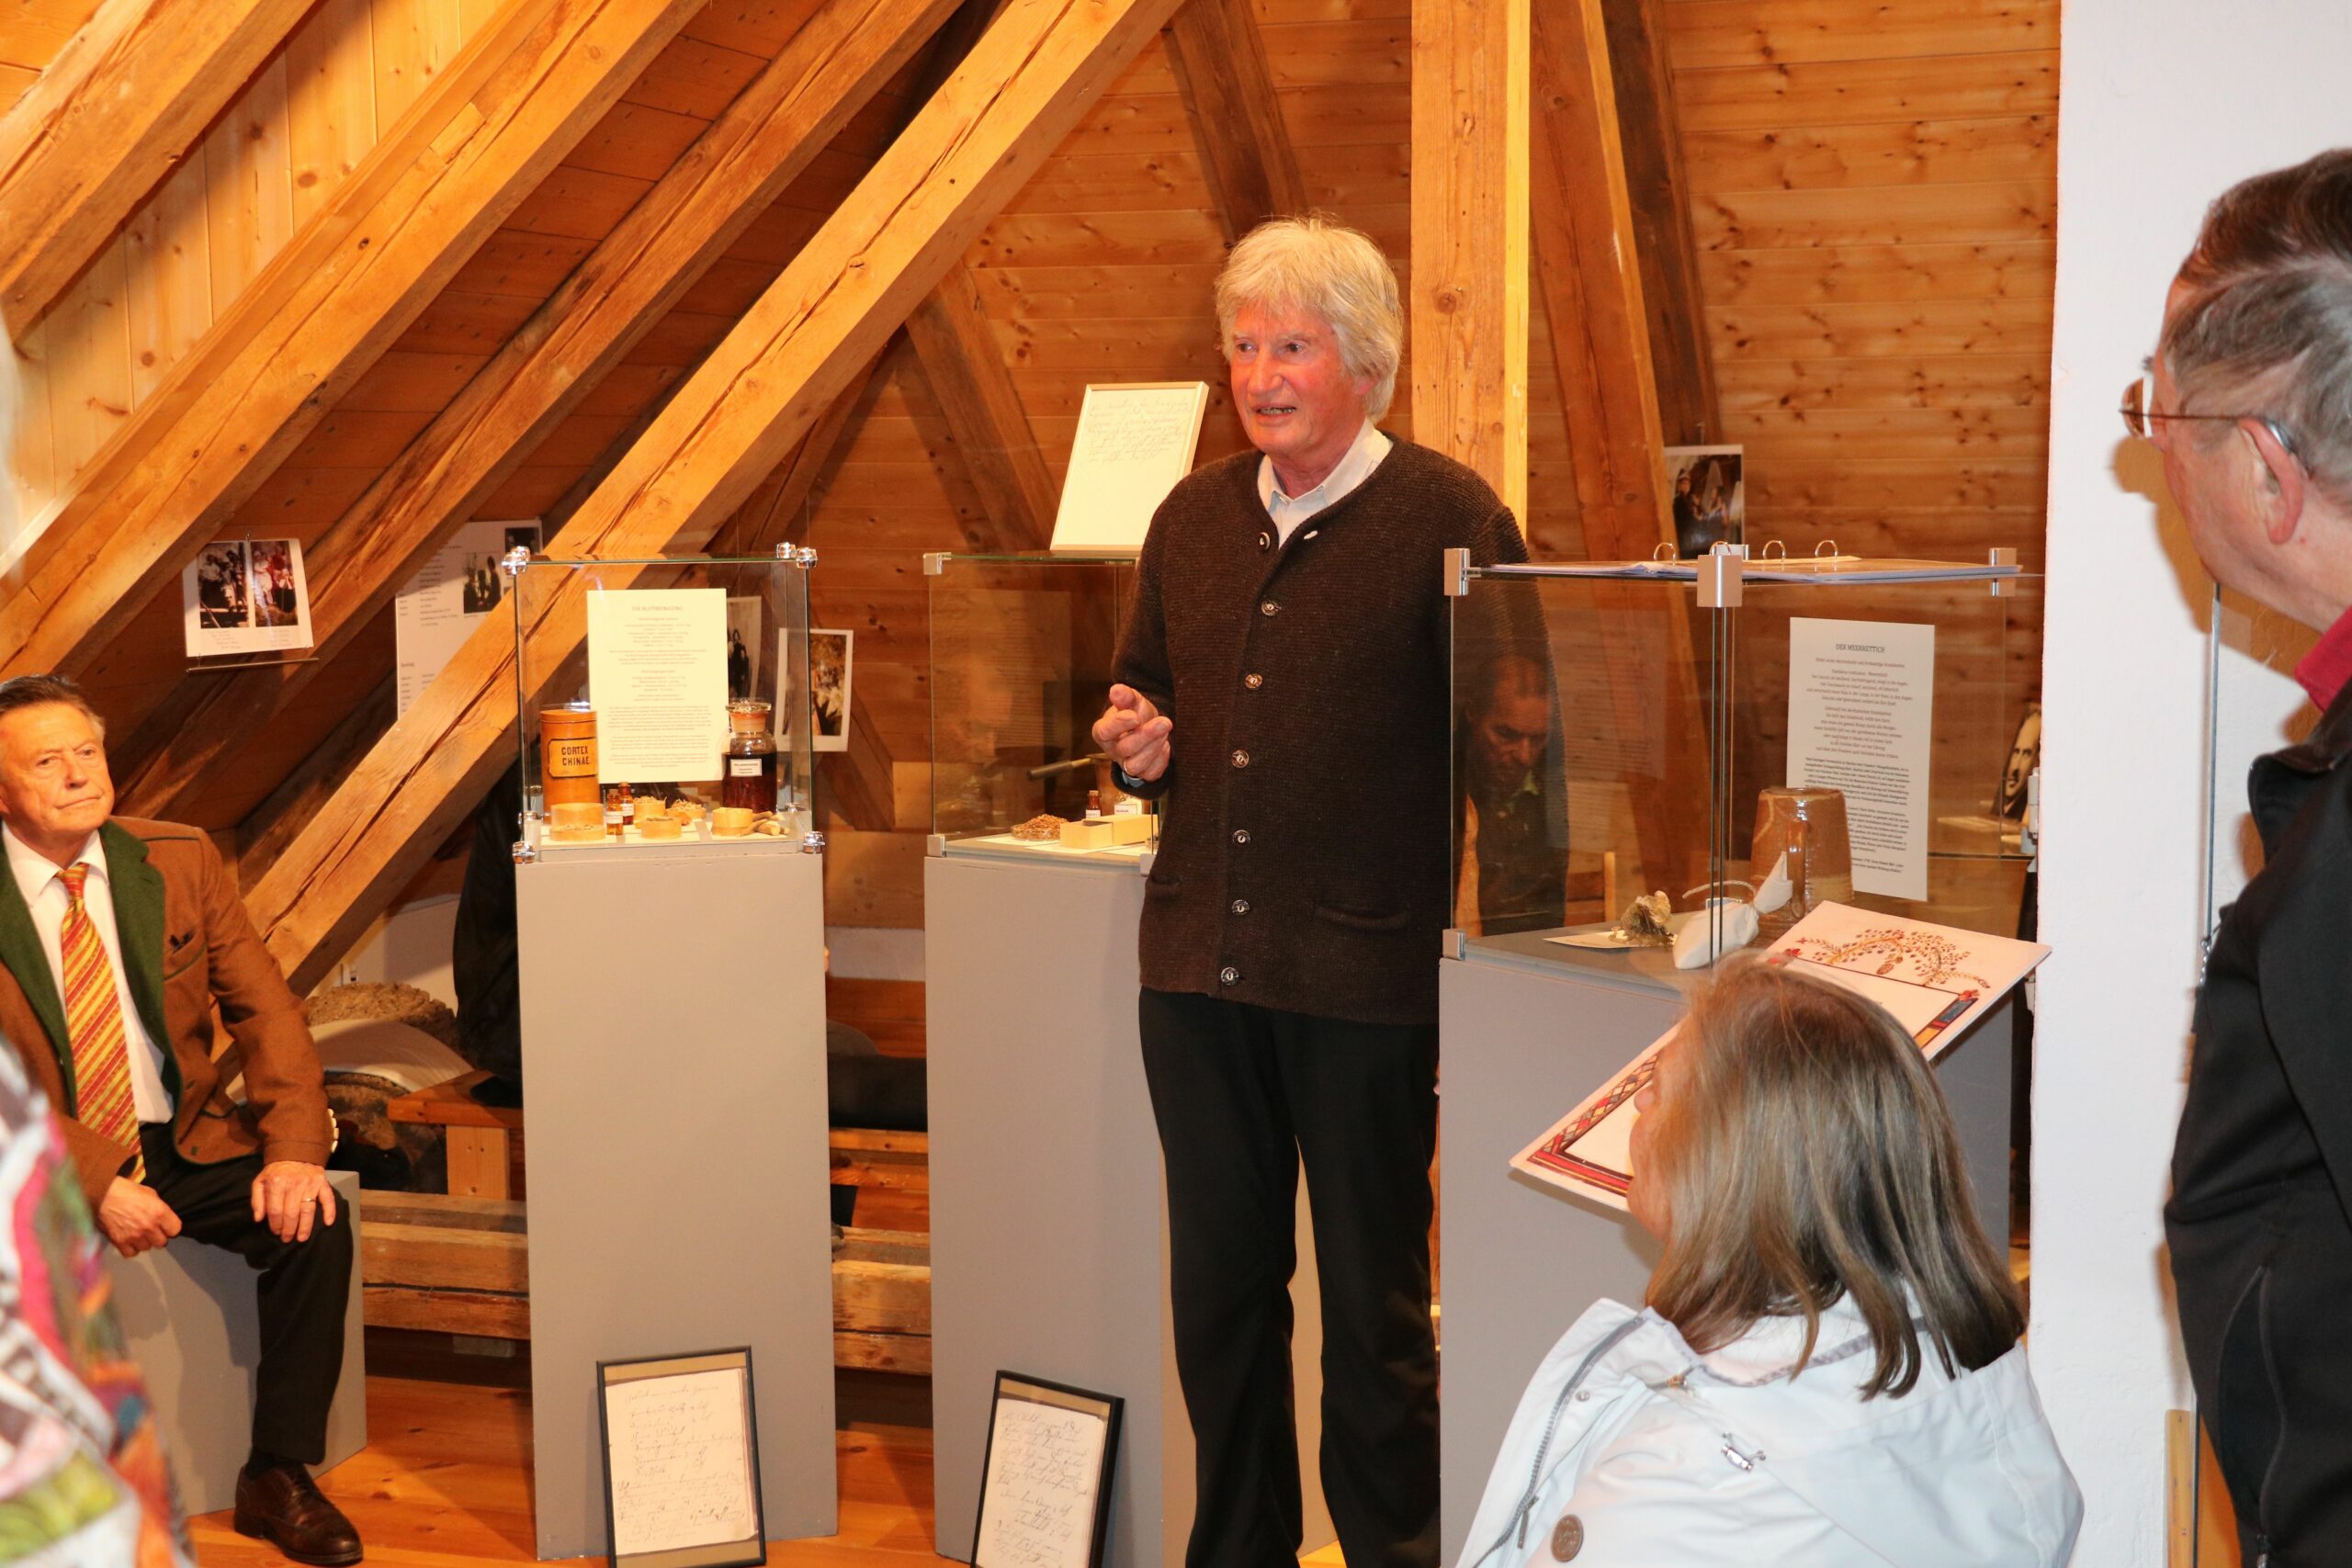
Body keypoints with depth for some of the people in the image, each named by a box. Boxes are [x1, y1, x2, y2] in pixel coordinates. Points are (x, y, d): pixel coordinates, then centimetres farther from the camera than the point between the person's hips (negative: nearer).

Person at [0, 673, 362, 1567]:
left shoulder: (179, 862, 2)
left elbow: (266, 1010, -1)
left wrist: (293, 1148, -16)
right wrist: (96, 1186, -24)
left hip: (184, 1141, 3)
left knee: (314, 1222, -20)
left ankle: (278, 1476, -6)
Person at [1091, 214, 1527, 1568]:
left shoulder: (1450, 518, -6)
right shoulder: (1191, 520, 11)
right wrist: (1141, 744, 0)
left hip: (1368, 971, -5)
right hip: (1199, 959, 6)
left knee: (1375, 1293, 7)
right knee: (1218, 1284, 15)